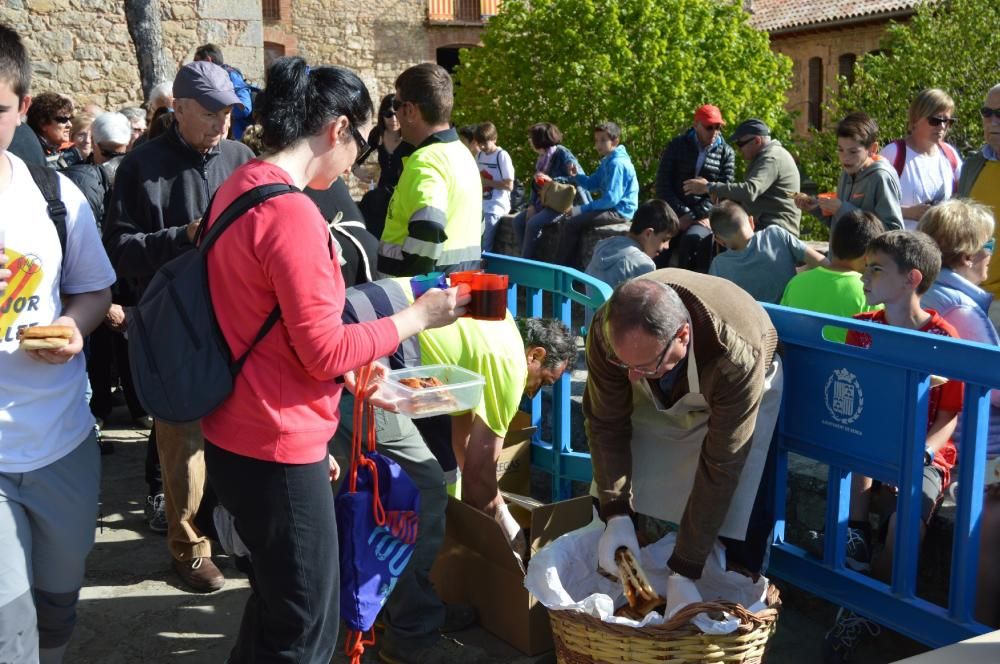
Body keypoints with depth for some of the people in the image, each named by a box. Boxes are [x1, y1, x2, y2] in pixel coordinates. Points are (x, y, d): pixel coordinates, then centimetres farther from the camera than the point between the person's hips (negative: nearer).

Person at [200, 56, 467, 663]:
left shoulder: (239, 188, 7)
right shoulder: (292, 213, -22)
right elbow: (324, 351, -19)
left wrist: (347, 369, 15)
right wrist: (417, 317, -8)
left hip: (237, 438, 10)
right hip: (277, 453, -10)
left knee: (277, 603, 24)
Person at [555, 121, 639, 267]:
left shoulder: (617, 163, -19)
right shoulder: (607, 161, 13)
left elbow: (612, 198, -24)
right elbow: (592, 184, 18)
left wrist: (583, 208, -17)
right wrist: (576, 176, -2)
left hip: (619, 211, -11)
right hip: (611, 208, 11)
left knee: (570, 224, -18)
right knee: (569, 217, 12)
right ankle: (572, 268, 8)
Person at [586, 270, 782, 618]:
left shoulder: (737, 356, -45)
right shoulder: (607, 331, -35)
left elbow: (720, 466, -37)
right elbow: (605, 423, -20)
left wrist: (684, 573, -34)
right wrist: (616, 516, -28)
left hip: (740, 391, -3)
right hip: (659, 394, 3)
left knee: (743, 519, -16)